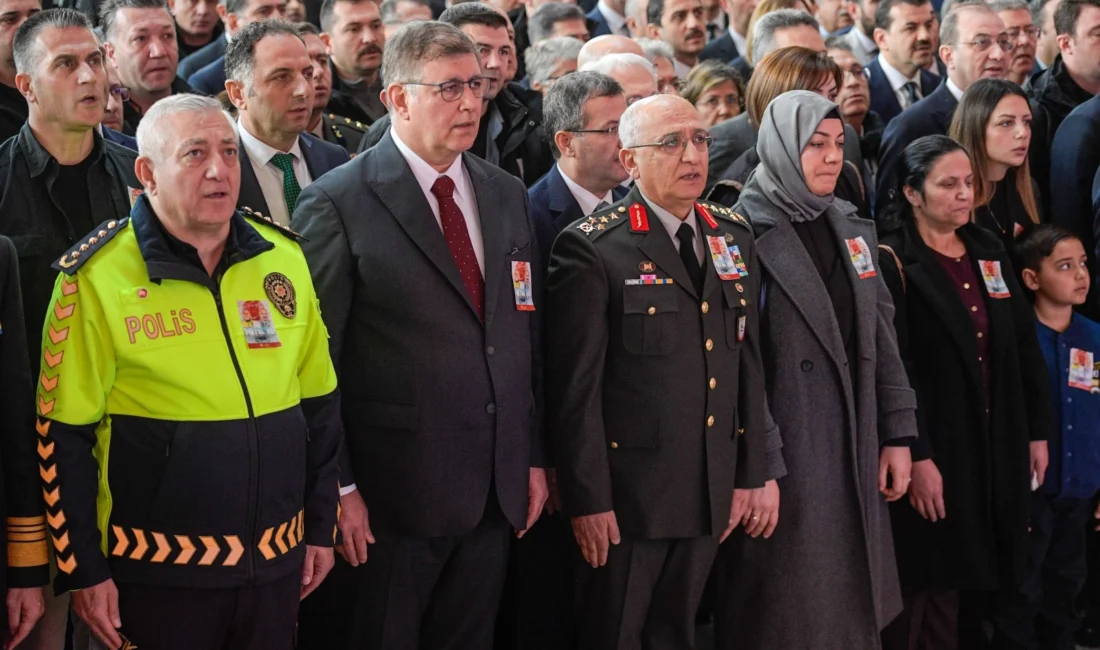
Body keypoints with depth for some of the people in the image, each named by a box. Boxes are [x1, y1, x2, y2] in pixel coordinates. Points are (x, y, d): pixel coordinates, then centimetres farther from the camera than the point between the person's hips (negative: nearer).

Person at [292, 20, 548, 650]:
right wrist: (337, 488, -13)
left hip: (495, 494, 6)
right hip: (387, 497, -5)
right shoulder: (338, 203, -9)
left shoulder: (508, 195, 11)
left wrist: (534, 457, 11)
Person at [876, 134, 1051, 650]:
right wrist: (916, 455, -20)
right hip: (935, 454, -6)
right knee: (931, 601, -3)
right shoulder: (893, 262, -10)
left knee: (976, 586, 9)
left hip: (995, 450, 6)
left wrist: (1037, 432, 11)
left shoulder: (988, 252, 12)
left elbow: (1024, 346, 15)